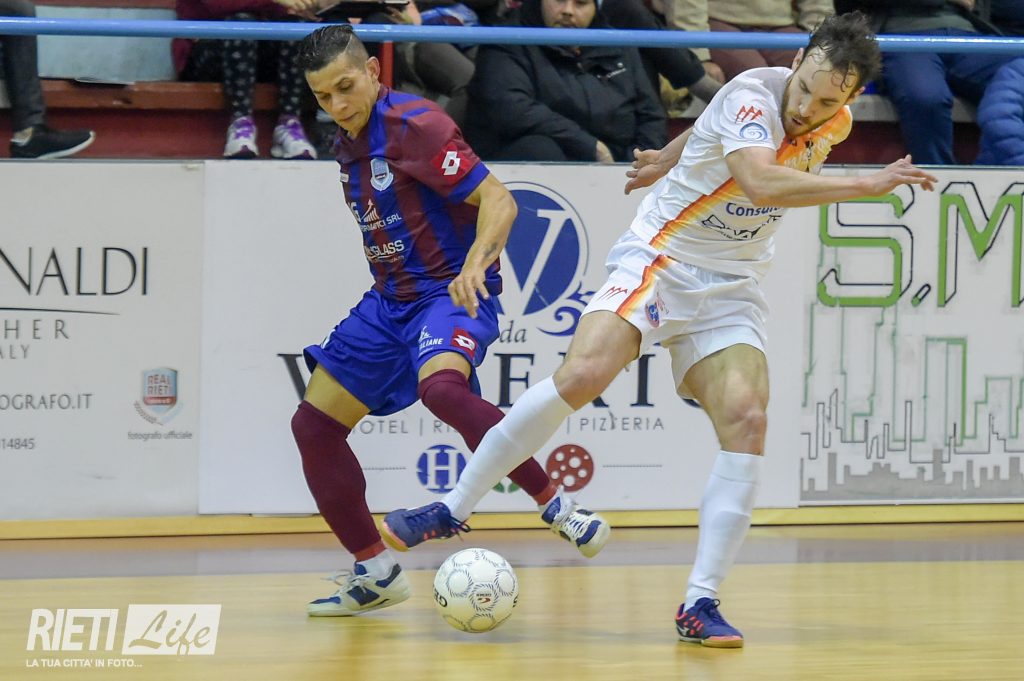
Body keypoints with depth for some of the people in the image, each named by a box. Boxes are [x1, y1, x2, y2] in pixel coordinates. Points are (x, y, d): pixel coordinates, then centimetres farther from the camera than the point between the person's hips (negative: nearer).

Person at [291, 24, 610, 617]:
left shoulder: (414, 124, -15)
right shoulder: (350, 144, 11)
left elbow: (498, 200, -21)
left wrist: (476, 262, -37)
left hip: (451, 293, -9)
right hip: (389, 301, 9)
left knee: (441, 388, -39)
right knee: (314, 424, 3)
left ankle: (558, 507, -30)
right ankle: (376, 573, 12)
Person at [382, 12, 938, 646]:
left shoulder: (835, 124, 1)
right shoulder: (753, 93, -20)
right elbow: (761, 182, -39)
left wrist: (671, 157, 33)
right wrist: (867, 185, -38)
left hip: (730, 291, 5)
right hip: (658, 260, -5)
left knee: (747, 421, -17)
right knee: (584, 372, -27)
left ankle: (700, 603, -13)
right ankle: (454, 508, -12)